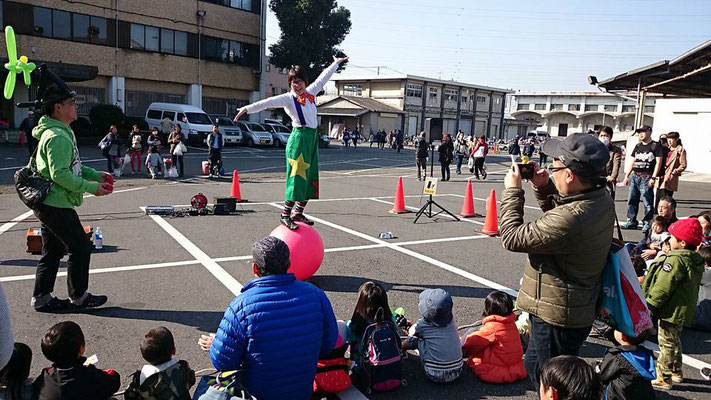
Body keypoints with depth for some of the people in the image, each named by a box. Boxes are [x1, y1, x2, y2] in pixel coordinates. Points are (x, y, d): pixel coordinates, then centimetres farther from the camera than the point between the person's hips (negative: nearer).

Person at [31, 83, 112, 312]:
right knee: (80, 247, 0)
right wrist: (92, 188, -21)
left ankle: (41, 298, 24)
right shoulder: (57, 137, -19)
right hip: (56, 205, -11)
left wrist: (96, 175, 11)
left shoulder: (62, 133, 15)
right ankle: (78, 297, 12)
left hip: (50, 205, 11)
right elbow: (60, 174, -25)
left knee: (53, 251, 16)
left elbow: (71, 166, 22)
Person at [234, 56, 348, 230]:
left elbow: (322, 78, 26)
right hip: (299, 138, -8)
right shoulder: (288, 98, -5)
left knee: (310, 179, 10)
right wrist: (248, 108, -29)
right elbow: (269, 102, -17)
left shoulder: (310, 93, 13)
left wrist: (336, 63, 38)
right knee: (297, 178, -12)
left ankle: (298, 213, 18)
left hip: (312, 137, 8)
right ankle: (285, 215, -8)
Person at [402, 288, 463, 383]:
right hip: (457, 373, 4)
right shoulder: (452, 321, 1)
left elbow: (411, 332, 14)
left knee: (414, 339, 7)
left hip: (435, 376, -4)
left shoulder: (423, 325, -9)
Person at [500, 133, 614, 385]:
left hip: (556, 318, -10)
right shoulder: (601, 199, -5)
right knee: (533, 366, 29)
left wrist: (512, 190, -13)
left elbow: (512, 238, -24)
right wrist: (543, 188, -1)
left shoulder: (570, 219, -36)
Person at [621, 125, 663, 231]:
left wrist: (653, 177, -13)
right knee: (632, 200, 7)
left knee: (647, 201, -5)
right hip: (634, 176, 7)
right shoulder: (638, 146, 20)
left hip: (646, 177, -6)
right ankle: (631, 221, 14)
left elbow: (658, 162, -5)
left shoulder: (655, 146, 1)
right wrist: (627, 176, 15)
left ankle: (647, 222, 1)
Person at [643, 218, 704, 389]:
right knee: (675, 341, 22)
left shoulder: (675, 260, -23)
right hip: (683, 310, 10)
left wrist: (650, 305, -16)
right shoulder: (695, 259, 6)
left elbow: (663, 287, -24)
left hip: (671, 310, -10)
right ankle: (676, 373, 34)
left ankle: (663, 378, 8)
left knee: (666, 343, 0)